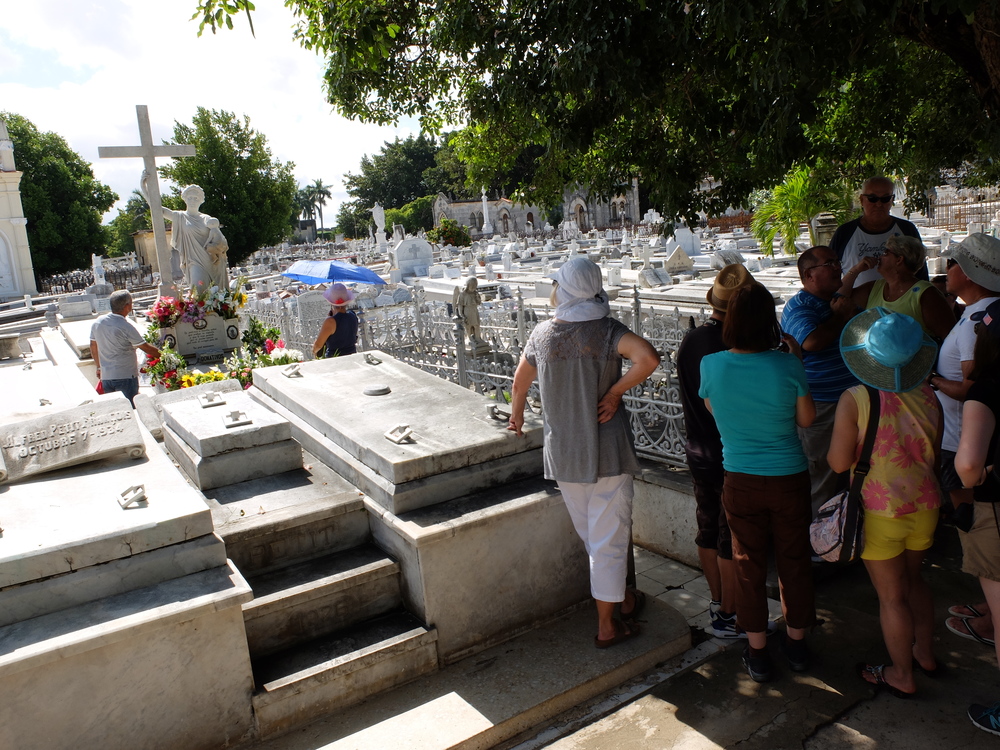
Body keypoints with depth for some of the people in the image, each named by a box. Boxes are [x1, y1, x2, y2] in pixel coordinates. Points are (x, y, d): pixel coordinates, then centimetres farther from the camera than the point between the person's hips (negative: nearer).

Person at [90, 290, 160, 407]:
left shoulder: (97, 323, 4)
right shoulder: (126, 327, -16)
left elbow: (93, 347, 15)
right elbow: (146, 348, -10)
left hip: (106, 376, 7)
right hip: (126, 376, -7)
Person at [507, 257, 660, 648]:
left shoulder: (542, 333, -1)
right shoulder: (607, 330, -11)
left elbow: (520, 382, 11)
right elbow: (648, 358, -29)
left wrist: (516, 417, 30)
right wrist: (615, 391, -15)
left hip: (561, 454, 4)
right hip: (607, 451, -4)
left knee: (591, 535, 21)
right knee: (609, 538, 7)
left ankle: (623, 597, 40)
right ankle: (607, 626, 17)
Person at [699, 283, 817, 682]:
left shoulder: (711, 365, -13)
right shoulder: (787, 365, -17)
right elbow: (806, 418, -2)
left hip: (740, 481, 0)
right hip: (789, 479, 0)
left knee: (749, 566, 15)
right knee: (794, 561, 19)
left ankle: (757, 652, 27)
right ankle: (796, 642, 36)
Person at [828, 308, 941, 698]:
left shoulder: (854, 400, -20)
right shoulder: (928, 397, -4)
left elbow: (839, 461, -18)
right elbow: (934, 456, 6)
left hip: (879, 511, -5)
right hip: (924, 505, 5)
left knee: (891, 595, 10)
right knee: (912, 579, 27)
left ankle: (902, 675, 26)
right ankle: (924, 652, 43)